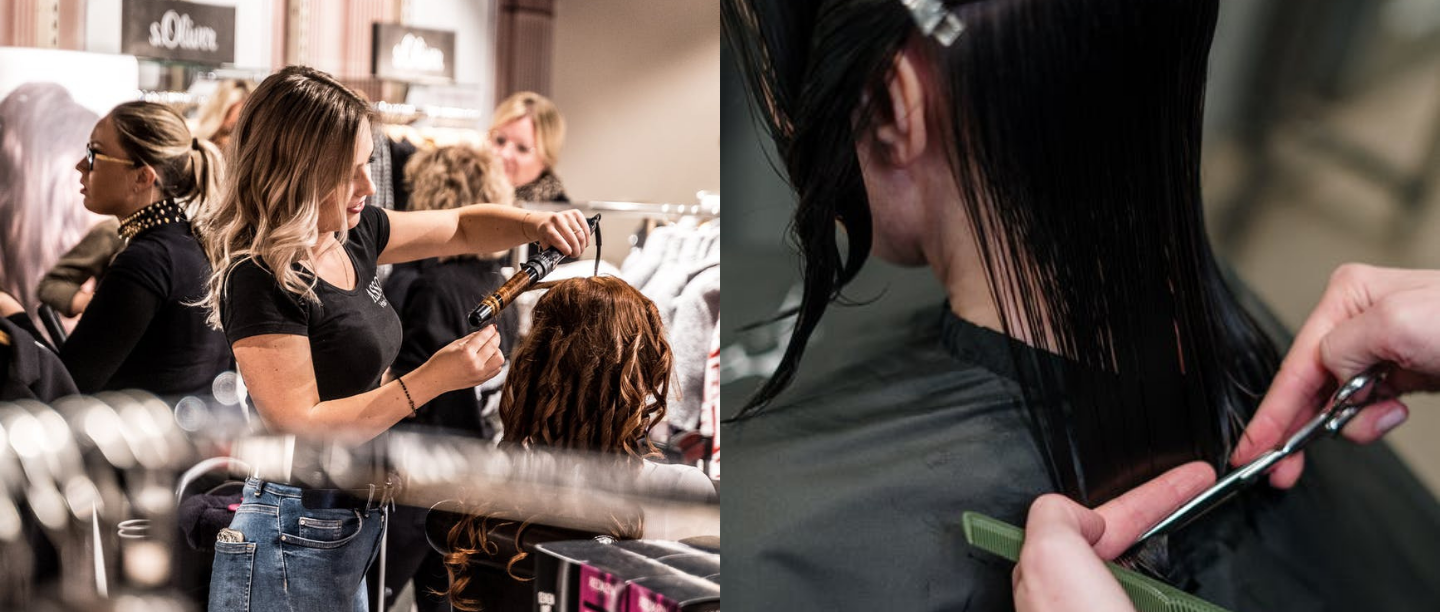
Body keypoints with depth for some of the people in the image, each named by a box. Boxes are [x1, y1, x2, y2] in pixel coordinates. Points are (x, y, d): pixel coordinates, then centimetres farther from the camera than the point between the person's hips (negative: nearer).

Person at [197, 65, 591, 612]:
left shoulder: (353, 235, 4)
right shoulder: (261, 279, -21)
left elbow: (462, 226, 18)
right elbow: (302, 429, -23)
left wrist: (536, 225, -2)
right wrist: (433, 379, -22)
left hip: (354, 524, 9)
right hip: (295, 540, -8)